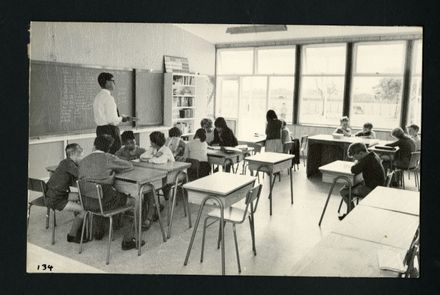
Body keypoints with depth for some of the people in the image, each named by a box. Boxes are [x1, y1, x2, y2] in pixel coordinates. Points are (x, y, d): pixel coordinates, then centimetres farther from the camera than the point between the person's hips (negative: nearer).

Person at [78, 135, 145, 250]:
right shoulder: (109, 158, -8)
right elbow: (130, 166, 2)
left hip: (86, 203, 7)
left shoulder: (83, 161, 6)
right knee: (133, 201, 10)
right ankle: (128, 240, 10)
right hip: (104, 203, -6)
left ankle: (99, 232, 48)